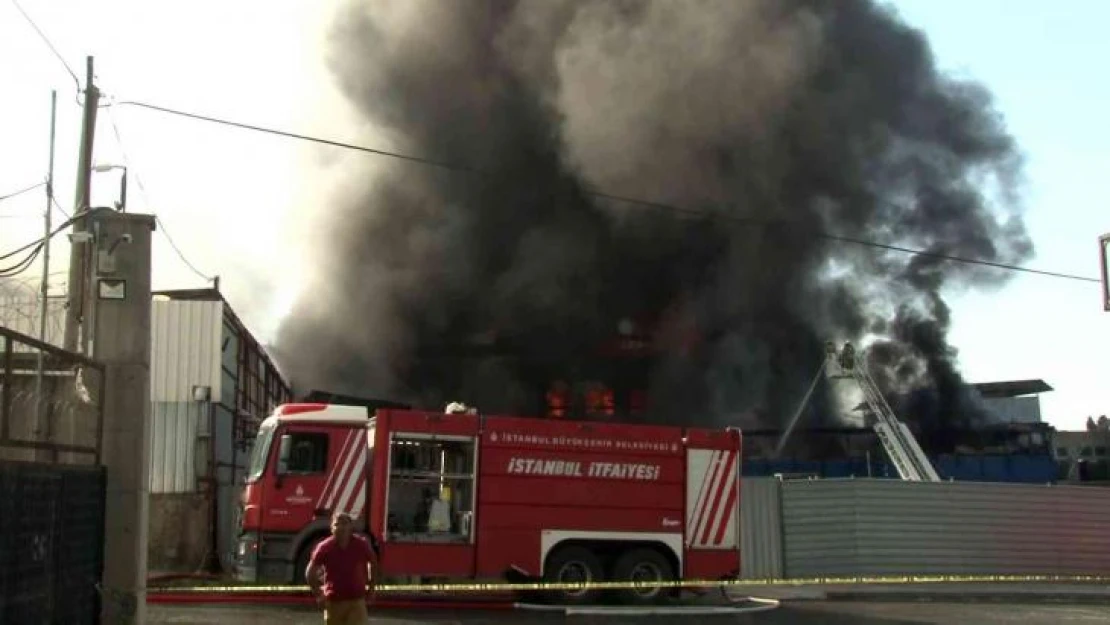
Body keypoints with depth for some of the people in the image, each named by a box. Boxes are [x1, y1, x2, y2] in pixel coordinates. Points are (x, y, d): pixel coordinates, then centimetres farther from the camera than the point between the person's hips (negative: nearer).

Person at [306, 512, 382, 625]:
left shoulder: (362, 545, -7)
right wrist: (318, 595, -3)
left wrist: (371, 588, 11)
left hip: (356, 601, -1)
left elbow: (373, 562, 12)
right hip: (333, 602, 1)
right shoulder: (324, 547, -9)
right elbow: (310, 573, 1)